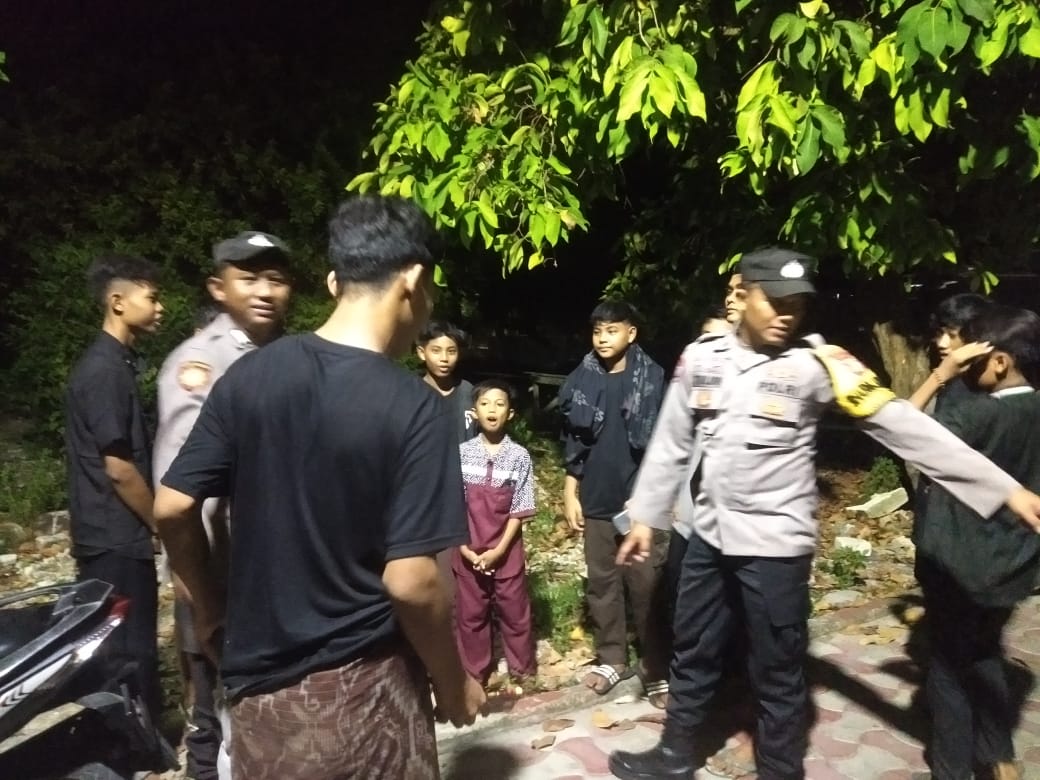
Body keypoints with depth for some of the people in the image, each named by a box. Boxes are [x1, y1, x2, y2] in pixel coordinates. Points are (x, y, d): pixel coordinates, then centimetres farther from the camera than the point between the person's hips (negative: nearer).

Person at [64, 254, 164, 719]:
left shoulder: (113, 363, 12)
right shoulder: (104, 370, -18)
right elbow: (119, 468, -19)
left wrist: (149, 524, 16)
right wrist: (160, 525, -8)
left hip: (115, 537, 10)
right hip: (116, 540, -10)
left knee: (117, 654, 17)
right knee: (130, 656, 0)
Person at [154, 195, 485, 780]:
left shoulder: (249, 376, -7)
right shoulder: (415, 409, -21)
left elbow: (172, 510, -2)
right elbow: (409, 582, -22)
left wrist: (210, 609, 13)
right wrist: (454, 682, -6)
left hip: (257, 680, 4)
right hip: (362, 687, -3)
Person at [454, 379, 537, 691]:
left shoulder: (519, 456, -7)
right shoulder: (462, 453, -5)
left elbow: (520, 509, -7)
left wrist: (499, 550, -12)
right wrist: (465, 549, -9)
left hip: (506, 551, -1)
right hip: (468, 552, 1)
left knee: (514, 613, 12)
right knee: (470, 615, 13)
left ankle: (523, 670, 31)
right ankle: (474, 674, 30)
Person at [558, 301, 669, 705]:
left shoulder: (652, 379, -6)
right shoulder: (582, 380, 3)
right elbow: (573, 443, 8)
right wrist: (570, 494, 6)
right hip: (597, 501, 4)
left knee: (647, 586, 3)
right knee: (602, 583, 13)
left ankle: (656, 670, 17)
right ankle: (611, 659, 29)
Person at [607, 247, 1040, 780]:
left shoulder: (817, 364, -12)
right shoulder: (700, 357, -2)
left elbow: (901, 424, -16)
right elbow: (671, 444, 5)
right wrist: (645, 517, 9)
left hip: (776, 545, -4)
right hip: (709, 537, 4)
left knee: (777, 675, 11)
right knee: (692, 656, 20)